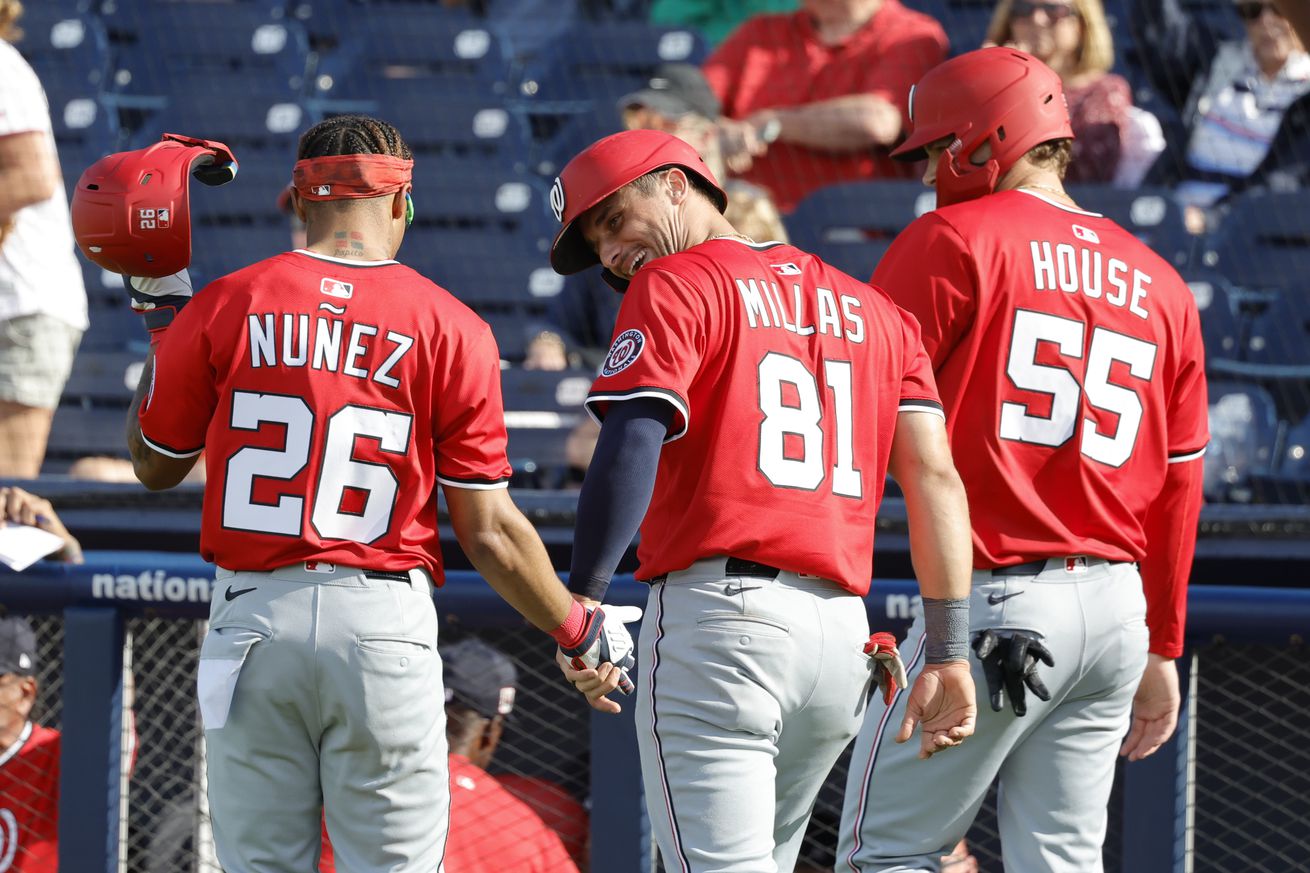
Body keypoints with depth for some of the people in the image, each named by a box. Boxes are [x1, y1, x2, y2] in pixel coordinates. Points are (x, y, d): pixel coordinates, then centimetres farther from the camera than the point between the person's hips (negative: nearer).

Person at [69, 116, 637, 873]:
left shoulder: (222, 308, 1)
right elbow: (489, 533, -2)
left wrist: (161, 313, 22)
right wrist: (580, 631, 12)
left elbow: (155, 465, 15)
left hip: (252, 621, 2)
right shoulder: (449, 328, -2)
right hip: (383, 630, -2)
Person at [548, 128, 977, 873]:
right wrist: (949, 653, 8)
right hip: (844, 632, 7)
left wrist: (581, 606, -16)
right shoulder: (869, 307, 20)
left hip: (720, 618, -7)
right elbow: (934, 476, 11)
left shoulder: (674, 286, 2)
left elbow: (633, 445, -13)